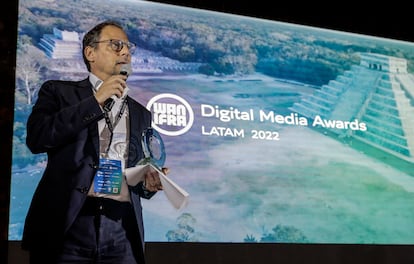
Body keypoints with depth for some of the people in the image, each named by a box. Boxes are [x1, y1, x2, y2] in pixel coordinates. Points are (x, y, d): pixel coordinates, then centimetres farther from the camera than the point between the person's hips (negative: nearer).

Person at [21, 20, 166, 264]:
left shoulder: (141, 114, 18)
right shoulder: (59, 91, 7)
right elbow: (37, 138, -10)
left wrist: (149, 184, 0)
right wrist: (95, 100, -9)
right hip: (66, 225, -3)